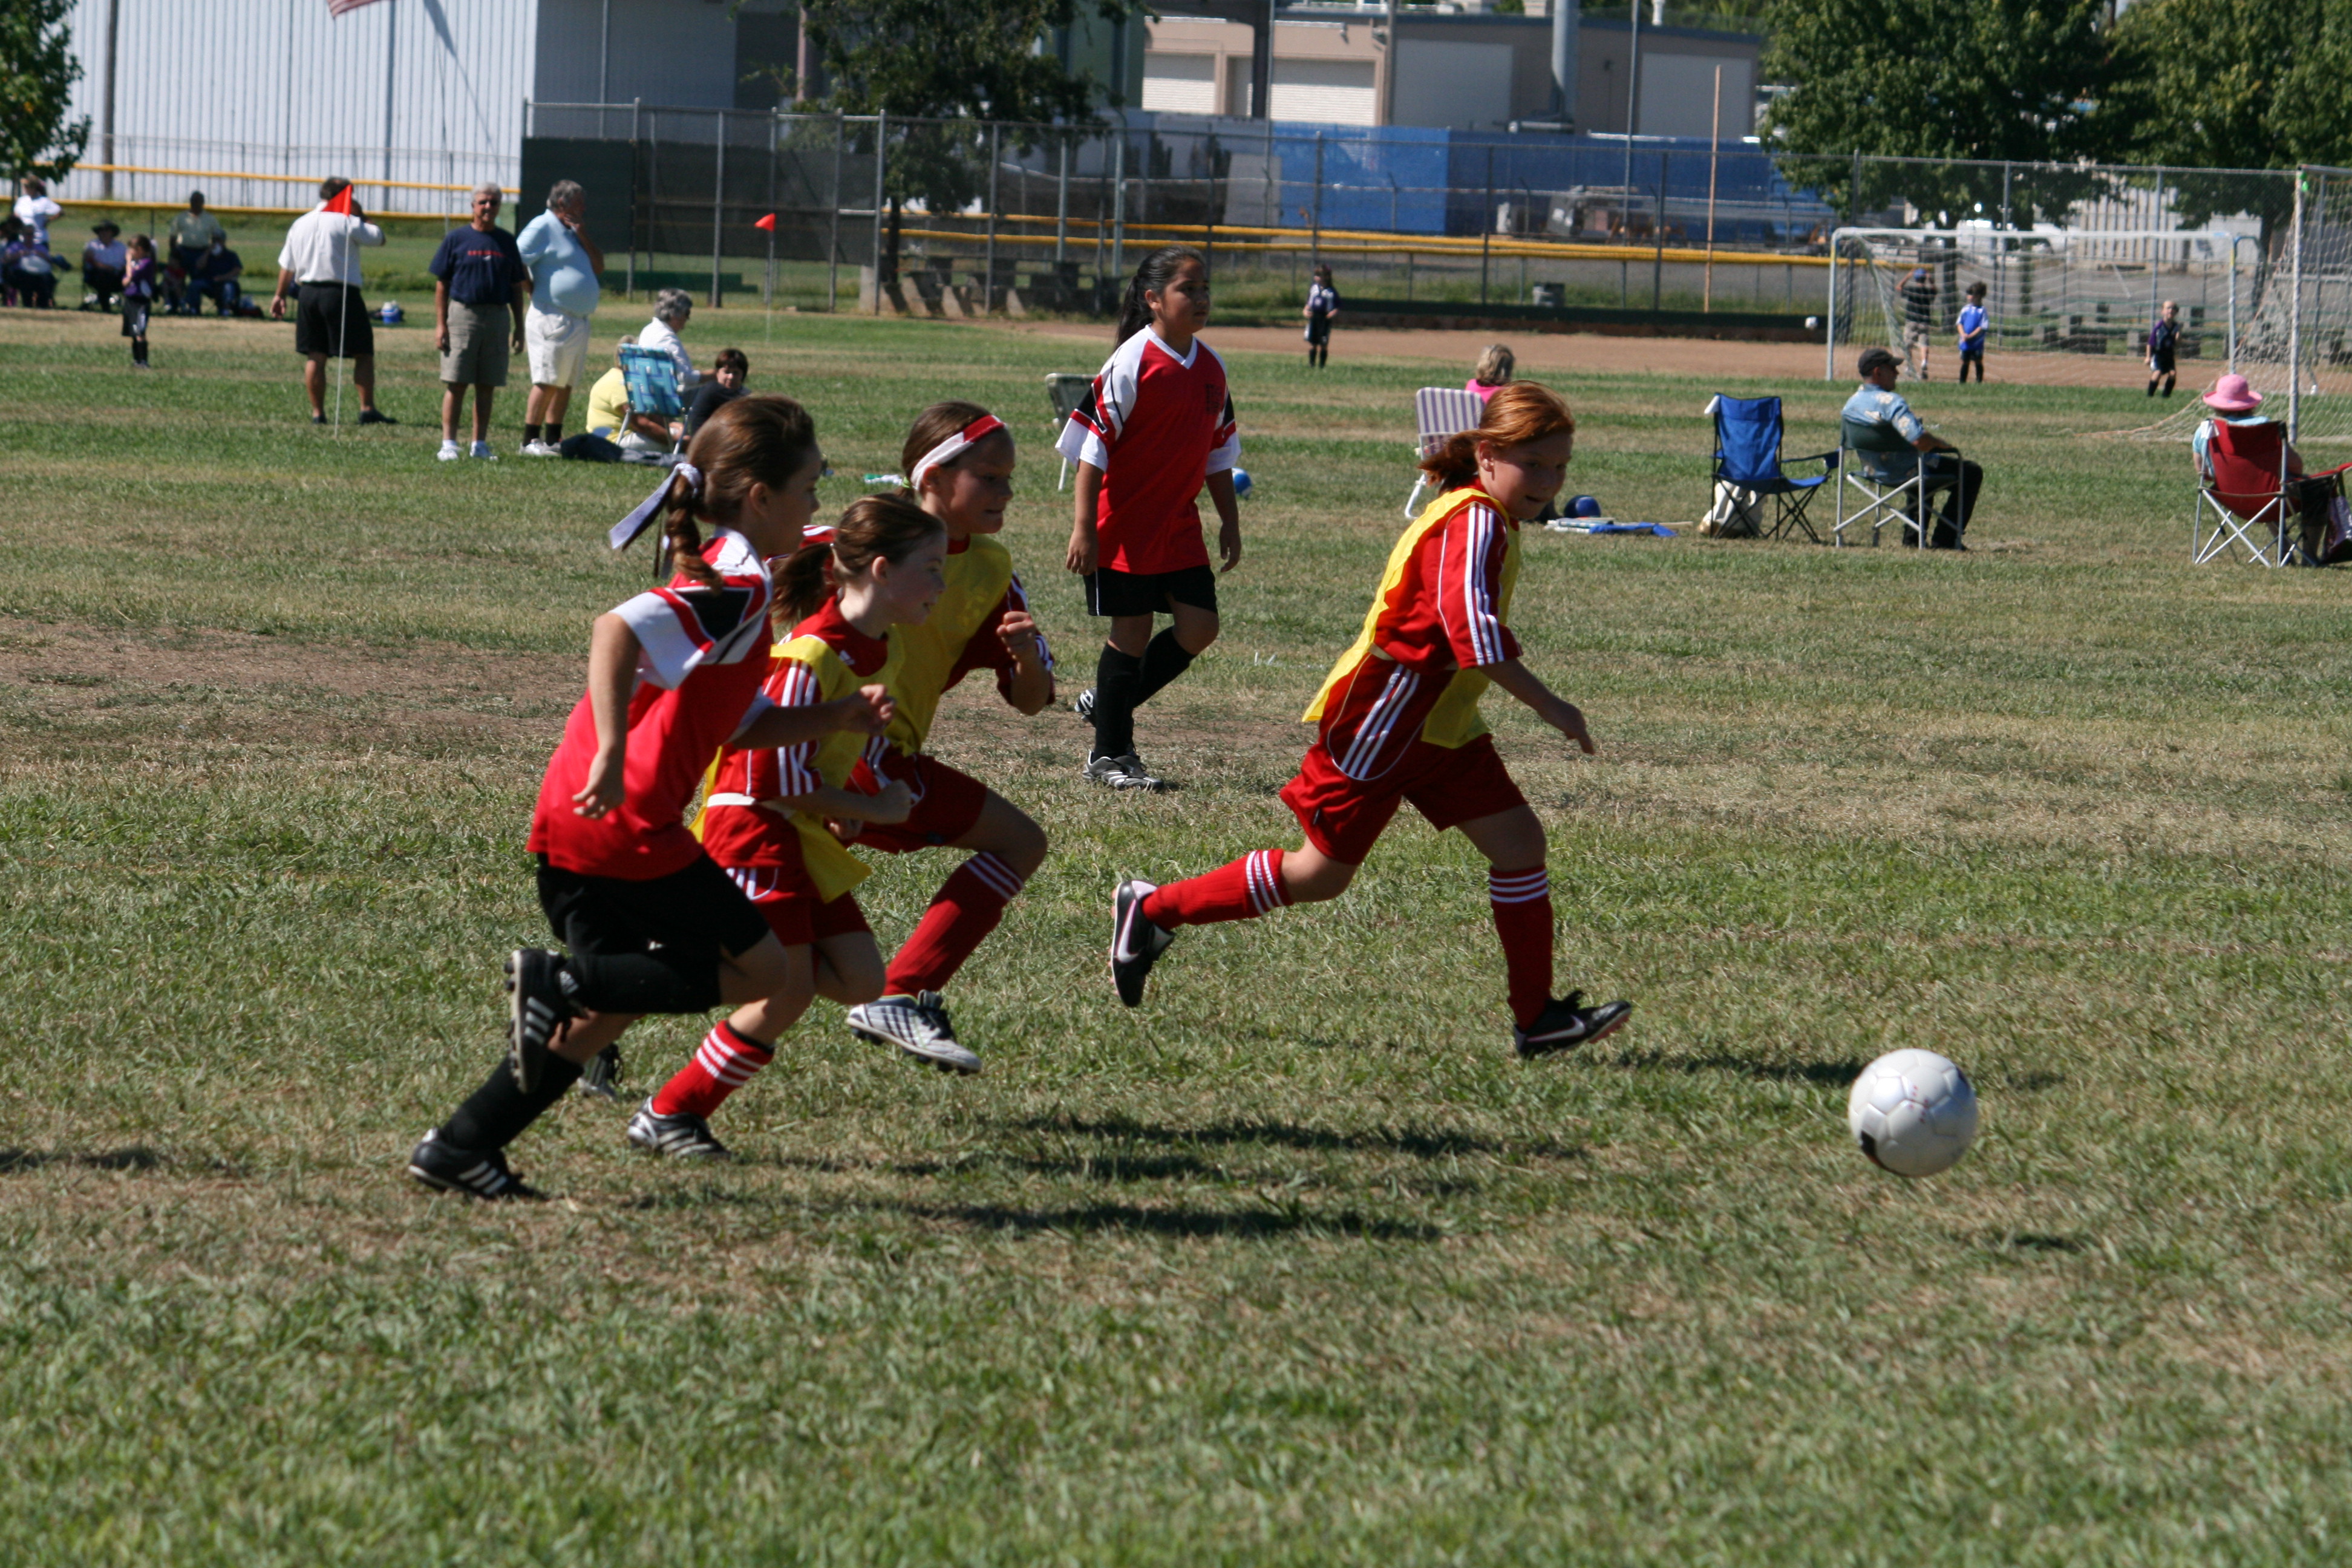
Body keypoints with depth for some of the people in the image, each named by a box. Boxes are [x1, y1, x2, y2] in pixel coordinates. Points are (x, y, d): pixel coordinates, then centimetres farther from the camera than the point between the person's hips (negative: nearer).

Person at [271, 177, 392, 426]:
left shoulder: (300, 224, 11)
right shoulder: (347, 222, -8)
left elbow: (286, 266, 15)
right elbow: (378, 237, 0)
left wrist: (280, 295, 26)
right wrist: (361, 215, 10)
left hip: (308, 293, 5)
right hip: (341, 293, -5)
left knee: (315, 357, 8)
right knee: (363, 354, 0)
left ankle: (317, 413, 8)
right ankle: (367, 409, -7)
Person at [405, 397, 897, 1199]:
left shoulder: (718, 583, 20)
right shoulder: (738, 589, -13)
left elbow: (743, 724, 26)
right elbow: (617, 629, -29)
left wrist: (842, 714, 14)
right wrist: (612, 756, -33)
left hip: (572, 825, 10)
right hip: (626, 828, -10)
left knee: (611, 1003, 19)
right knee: (761, 972, 1)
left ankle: (459, 1148, 16)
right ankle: (562, 980, -9)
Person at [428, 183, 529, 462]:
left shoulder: (507, 242, 12)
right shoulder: (457, 239, 3)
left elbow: (516, 287, 15)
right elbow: (442, 284, 1)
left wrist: (519, 326, 10)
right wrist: (440, 324, -6)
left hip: (498, 316, 3)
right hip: (463, 313, -3)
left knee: (487, 386, 6)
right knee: (456, 384, -5)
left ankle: (480, 444, 12)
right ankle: (449, 443, -4)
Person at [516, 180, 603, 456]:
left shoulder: (573, 232, 21)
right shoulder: (543, 227, -7)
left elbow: (598, 266, 17)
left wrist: (583, 236, 5)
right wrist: (535, 293, -10)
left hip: (578, 319, 9)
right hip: (553, 317, -9)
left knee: (566, 384, 10)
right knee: (547, 382, -11)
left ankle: (554, 439, 14)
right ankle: (531, 441, -9)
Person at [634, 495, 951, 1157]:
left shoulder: (882, 650, 6)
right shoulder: (813, 656, -22)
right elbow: (775, 774, -21)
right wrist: (871, 808, -12)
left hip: (812, 833, 9)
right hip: (756, 825, -9)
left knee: (858, 980, -4)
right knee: (786, 994, -14)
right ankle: (667, 1115, 1)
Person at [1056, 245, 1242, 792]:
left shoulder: (1210, 367, 7)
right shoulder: (1132, 363, -14)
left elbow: (1218, 450, 18)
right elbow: (1093, 447, -14)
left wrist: (1230, 522, 17)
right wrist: (1084, 528, -17)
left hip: (1179, 524, 7)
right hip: (1124, 525, -7)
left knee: (1199, 626, 2)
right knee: (1132, 631, -2)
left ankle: (1107, 703, 20)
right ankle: (1110, 755, 10)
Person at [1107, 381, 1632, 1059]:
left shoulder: (1478, 519, 11)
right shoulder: (1474, 521, -20)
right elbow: (1472, 630, -33)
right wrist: (1548, 705, -32)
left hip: (1440, 726, 10)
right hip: (1380, 726, -10)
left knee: (1519, 841, -1)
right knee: (1323, 873, -2)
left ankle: (1537, 1016, 1)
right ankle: (1154, 910, 13)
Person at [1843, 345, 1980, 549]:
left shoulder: (1851, 403, -3)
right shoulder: (1890, 401, -29)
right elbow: (1919, 441, -39)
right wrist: (1940, 442, -15)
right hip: (1907, 473, -9)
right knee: (1971, 473, 7)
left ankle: (1912, 533, 38)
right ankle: (1945, 539, 7)